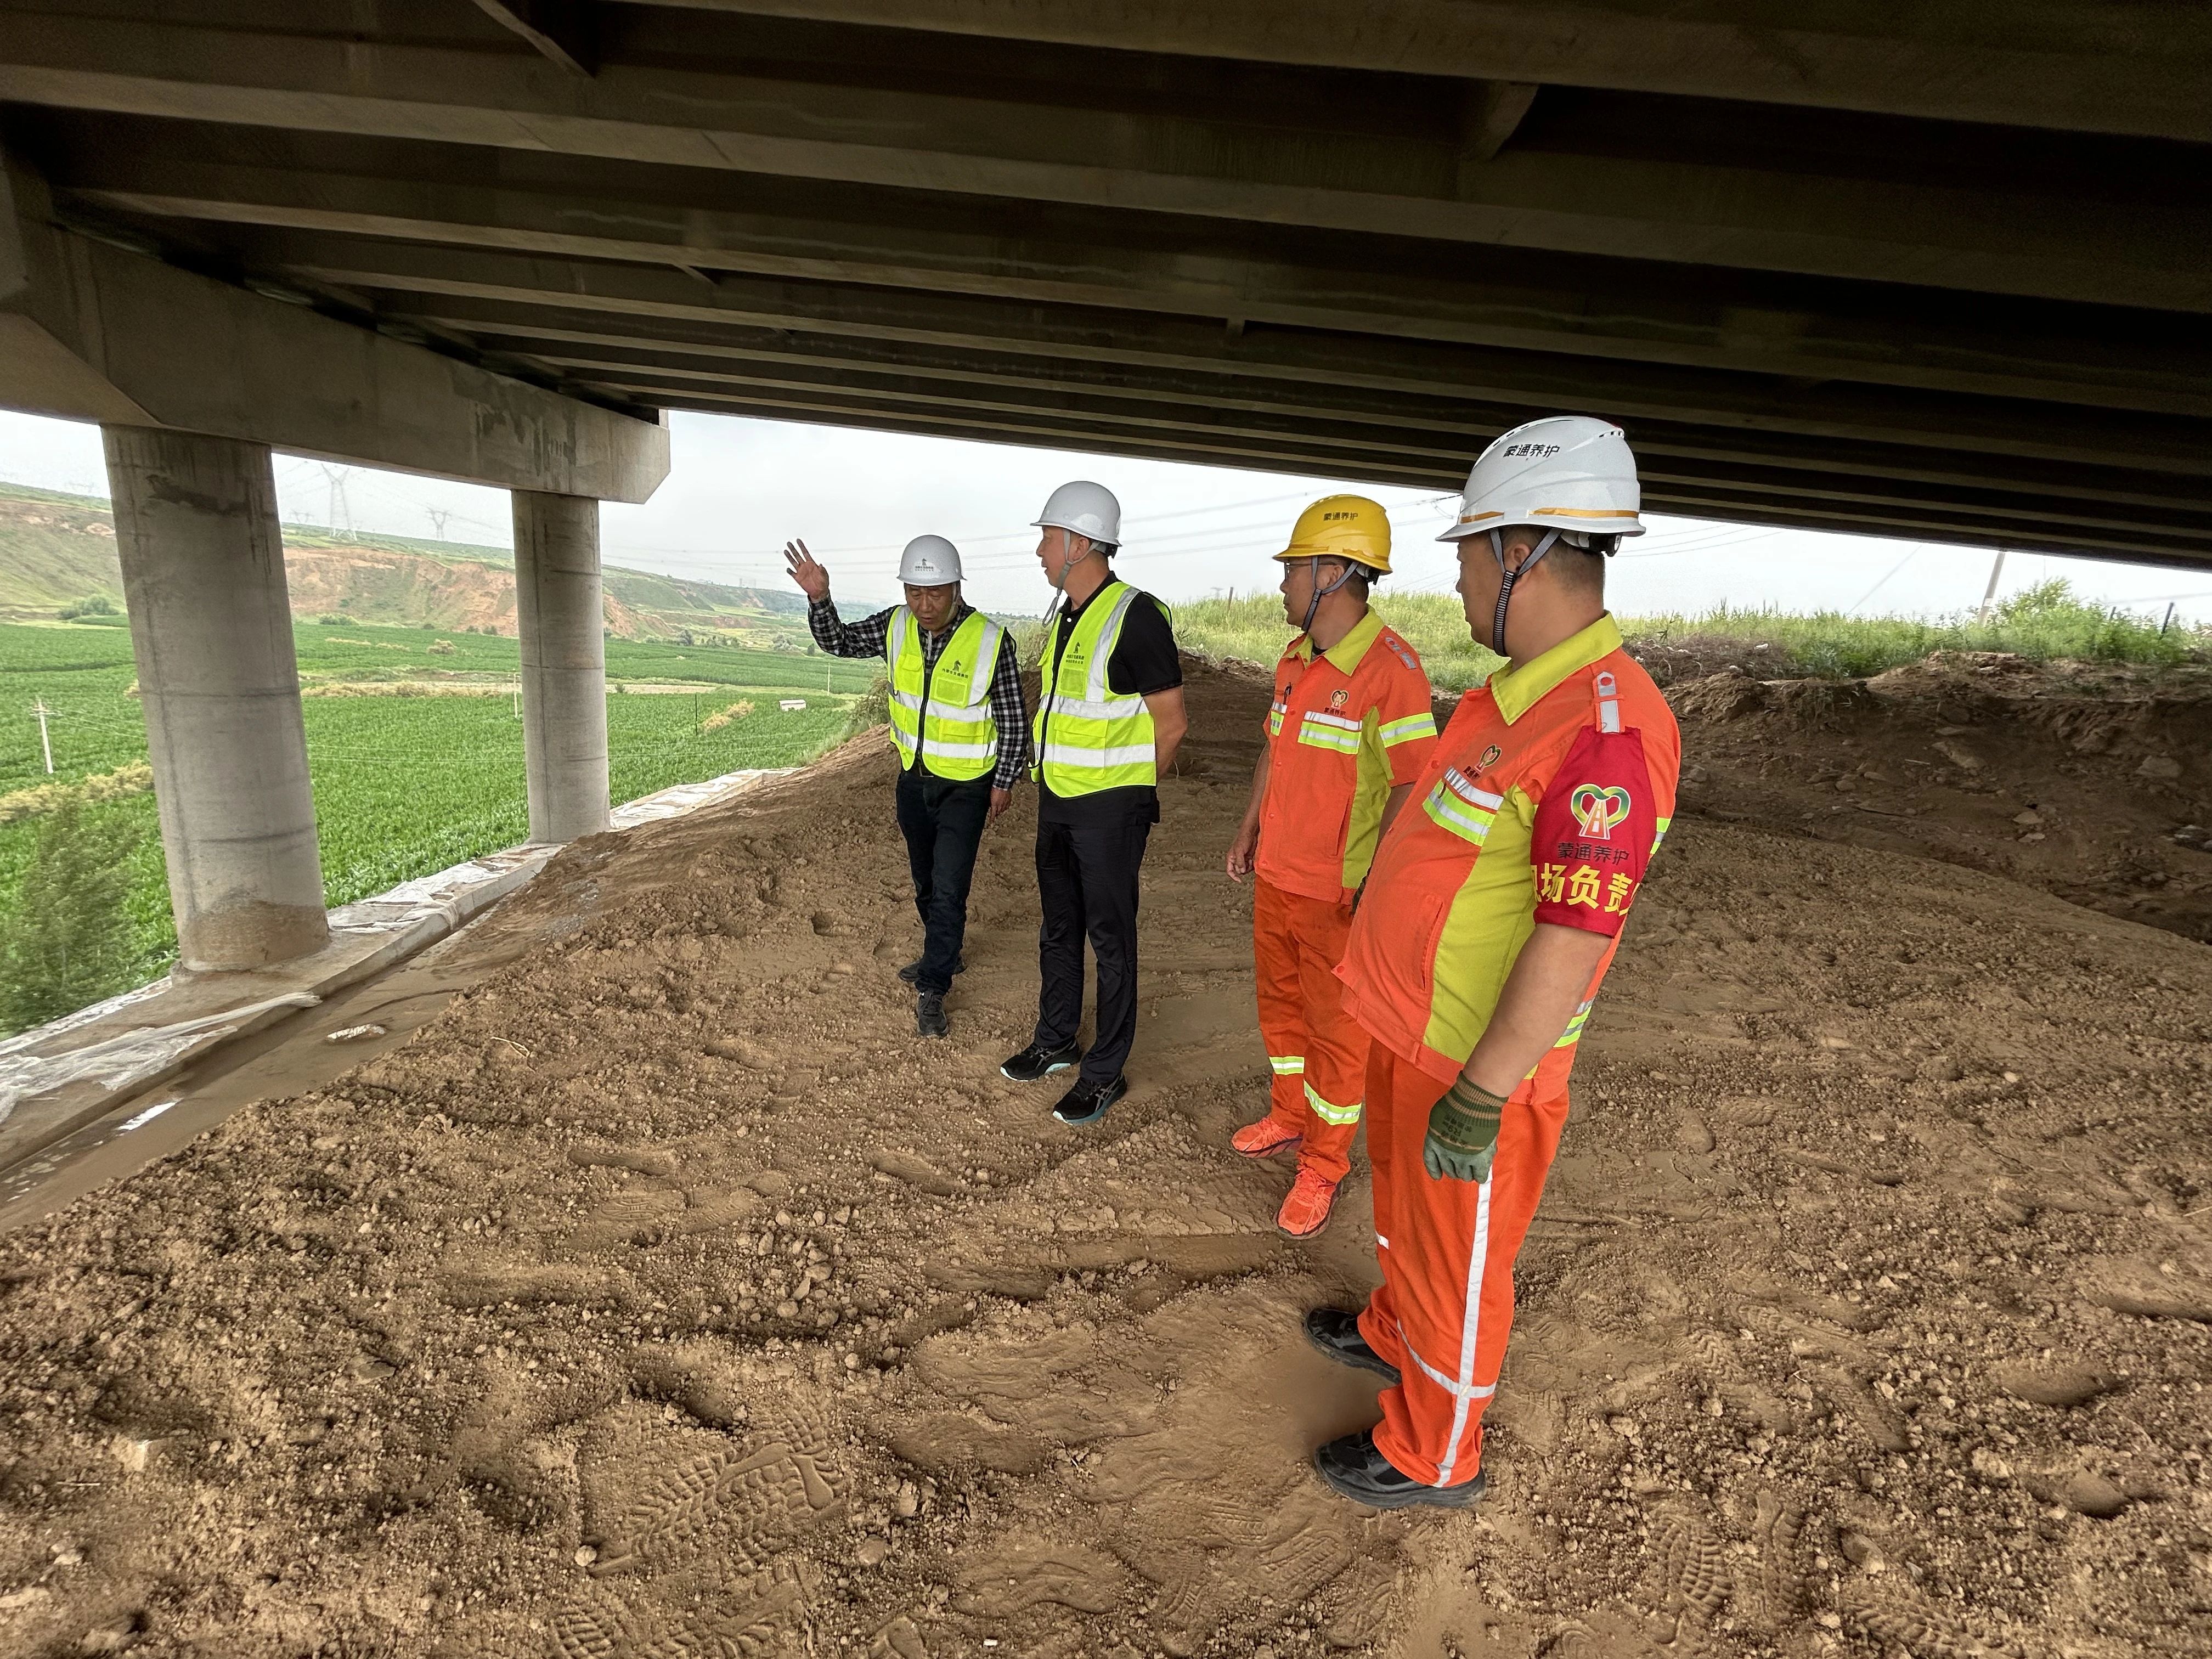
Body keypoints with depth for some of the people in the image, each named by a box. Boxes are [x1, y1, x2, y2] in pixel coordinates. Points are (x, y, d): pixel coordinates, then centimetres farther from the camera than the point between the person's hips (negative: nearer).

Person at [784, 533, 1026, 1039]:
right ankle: (944, 955, 41)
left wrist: (1005, 782, -8)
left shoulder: (991, 640, -19)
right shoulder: (896, 626, -6)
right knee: (926, 883, 19)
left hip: (967, 785, -5)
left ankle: (932, 992, 3)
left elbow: (1014, 719, -11)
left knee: (948, 888, -8)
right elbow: (837, 641, 5)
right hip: (914, 778, 5)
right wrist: (819, 598, -13)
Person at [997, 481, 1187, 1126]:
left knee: (1111, 940, 3)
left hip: (1109, 810, -8)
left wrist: (1128, 792, -1)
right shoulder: (1062, 616, 9)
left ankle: (1105, 1073, 16)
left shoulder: (1136, 616, -16)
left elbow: (1171, 724, -12)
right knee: (1059, 928, 18)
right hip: (1056, 800, 8)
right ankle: (1055, 1042, 35)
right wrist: (1054, 779, 13)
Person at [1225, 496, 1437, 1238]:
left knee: (1336, 1027, 8)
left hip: (1339, 892, -8)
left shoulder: (1389, 669, -21)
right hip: (1276, 874, 8)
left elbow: (1413, 784, -22)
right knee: (1280, 1002, 21)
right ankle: (1289, 1117, 42)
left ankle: (1323, 1166, 24)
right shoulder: (1296, 660, 5)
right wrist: (1249, 829, 18)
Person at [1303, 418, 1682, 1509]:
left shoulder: (1608, 731, -28)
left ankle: (1433, 1457, 37)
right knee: (1403, 1204, 29)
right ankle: (1397, 1334, 55)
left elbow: (1572, 944, -29)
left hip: (1474, 1063, -9)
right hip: (1412, 1026, 9)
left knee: (1457, 1256, 13)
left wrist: (1477, 1102, -24)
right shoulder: (1522, 693, 4)